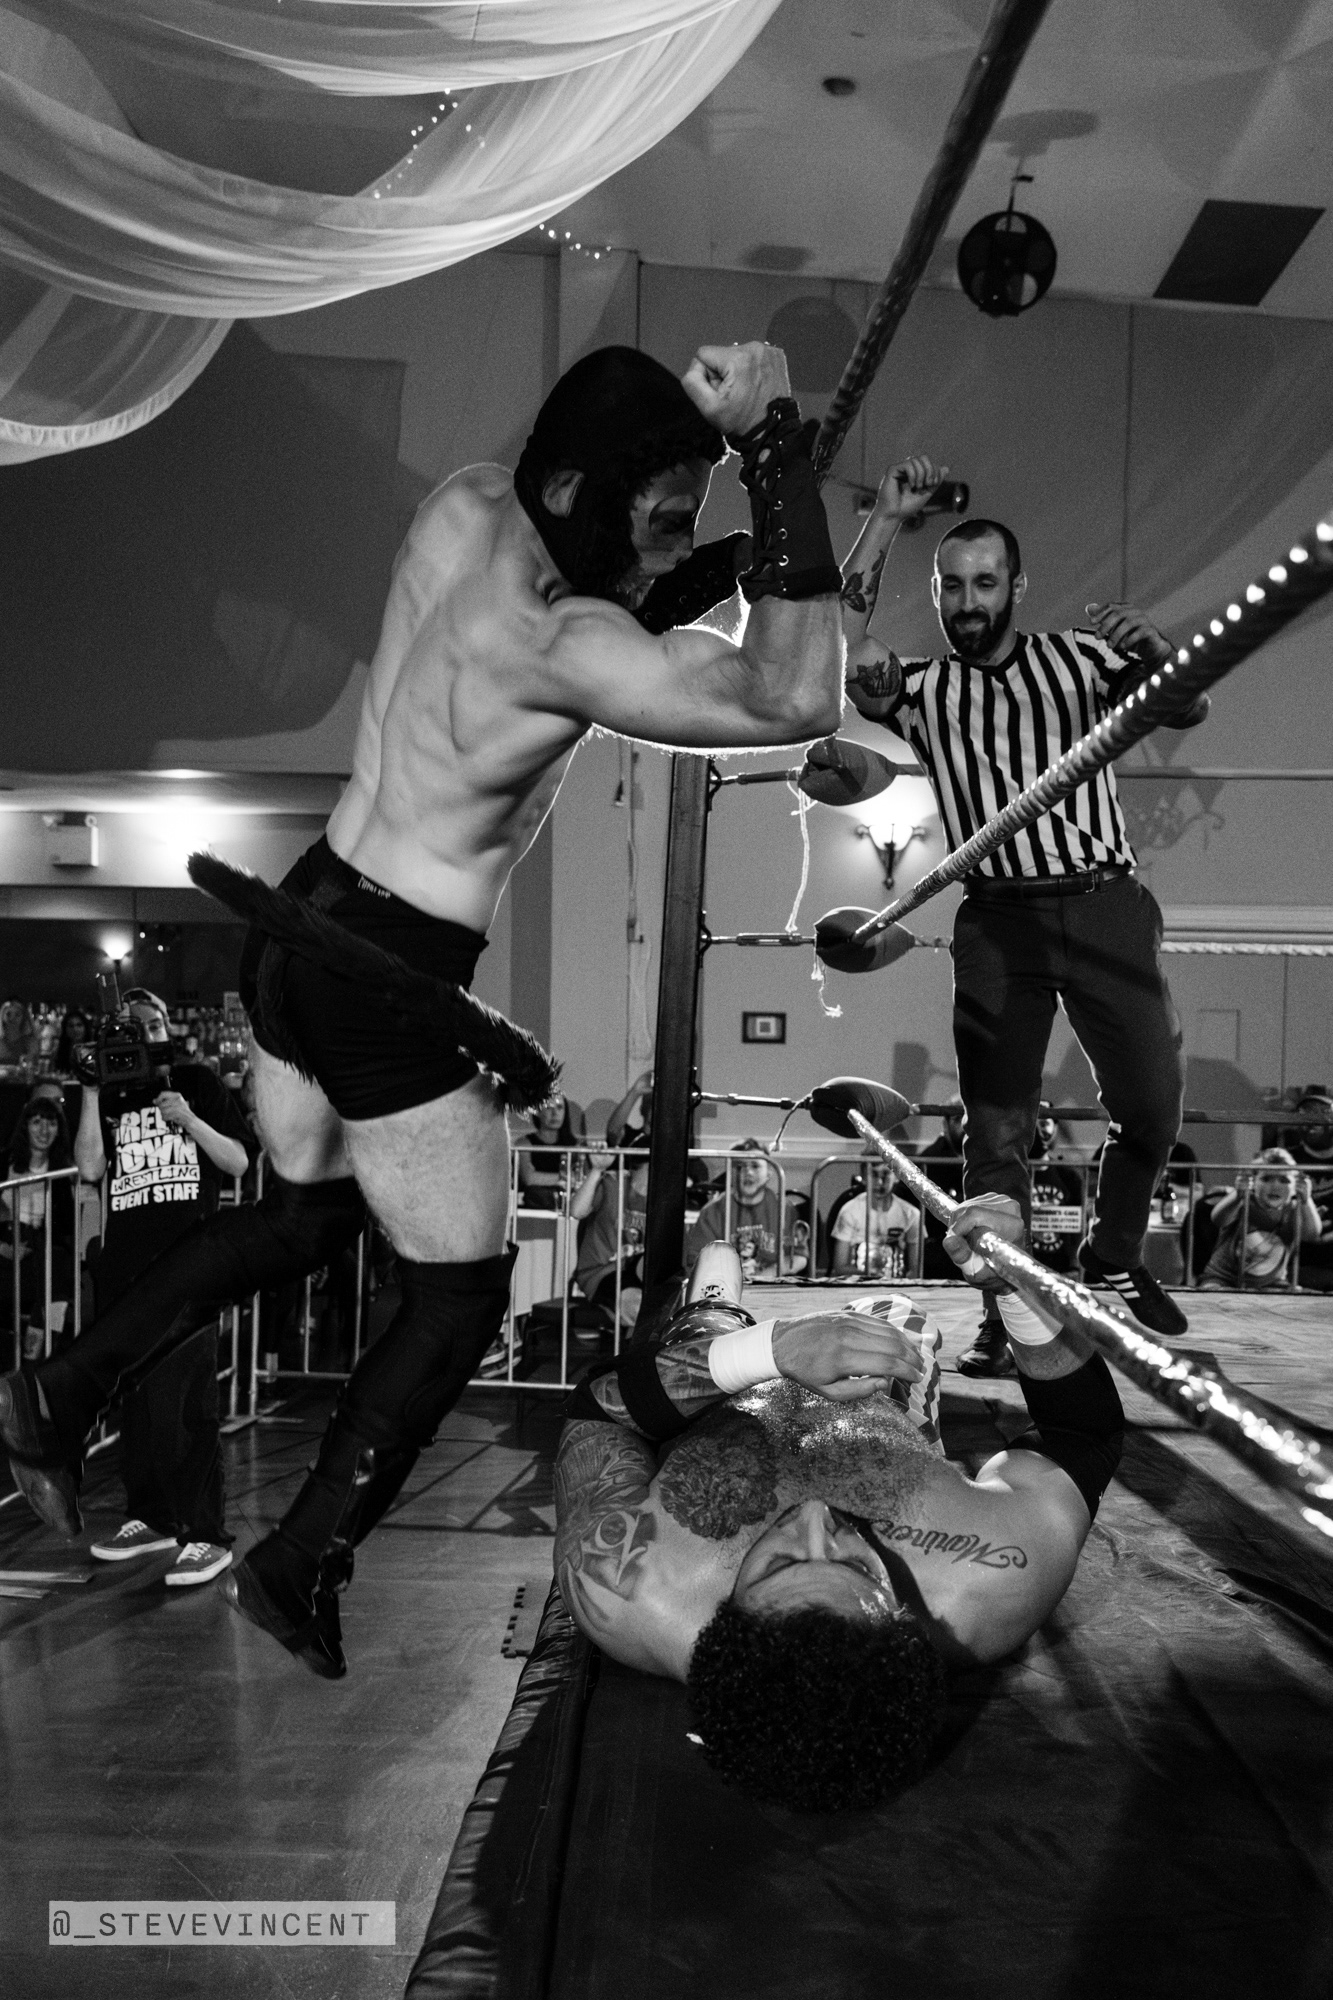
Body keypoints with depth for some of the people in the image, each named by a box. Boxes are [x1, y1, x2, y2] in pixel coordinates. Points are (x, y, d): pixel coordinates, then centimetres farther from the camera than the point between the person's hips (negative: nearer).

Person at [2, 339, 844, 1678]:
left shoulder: (466, 504, 0)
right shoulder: (560, 641, -25)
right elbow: (796, 704, -33)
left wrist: (730, 568, -1)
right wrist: (774, 446, -29)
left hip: (306, 924, 9)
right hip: (388, 984, -9)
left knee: (302, 1212, 28)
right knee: (458, 1299, 10)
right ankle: (298, 1571, 22)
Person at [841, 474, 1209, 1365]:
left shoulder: (1079, 657, 13)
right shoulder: (922, 689, 11)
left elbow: (1190, 710, 4)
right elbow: (842, 642, -6)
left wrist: (1152, 643, -17)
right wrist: (888, 520, -4)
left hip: (1105, 901, 1)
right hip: (999, 917, 0)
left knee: (1153, 1105, 0)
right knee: (999, 1129, -2)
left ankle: (1114, 1258, 24)